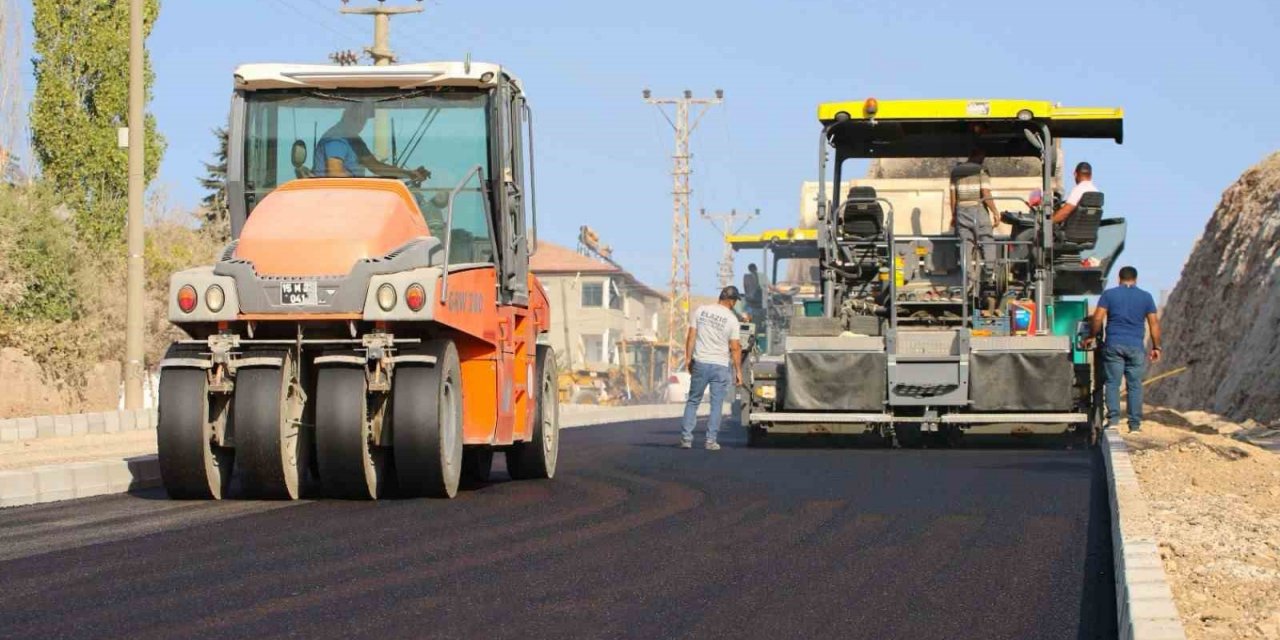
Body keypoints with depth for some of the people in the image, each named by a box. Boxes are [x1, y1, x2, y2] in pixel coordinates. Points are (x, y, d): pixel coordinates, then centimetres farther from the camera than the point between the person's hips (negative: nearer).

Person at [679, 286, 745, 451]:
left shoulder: (701, 311, 0)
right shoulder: (731, 319, -6)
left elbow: (691, 337, 1)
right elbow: (735, 348, -5)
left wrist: (689, 359, 10)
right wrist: (738, 371, 2)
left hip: (700, 363, 2)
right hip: (721, 366, -2)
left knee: (693, 401, 11)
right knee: (716, 404, 7)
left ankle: (686, 438, 7)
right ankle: (711, 441, 5)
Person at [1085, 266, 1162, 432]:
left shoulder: (1109, 294, 3)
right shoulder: (1146, 297, 7)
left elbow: (1097, 319, -4)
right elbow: (1154, 323, 5)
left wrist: (1092, 337, 9)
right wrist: (1156, 347, 11)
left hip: (1113, 345, -1)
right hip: (1136, 347, 1)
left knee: (1112, 383, 3)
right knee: (1135, 385, 5)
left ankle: (1113, 419, -7)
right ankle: (1135, 424, 5)